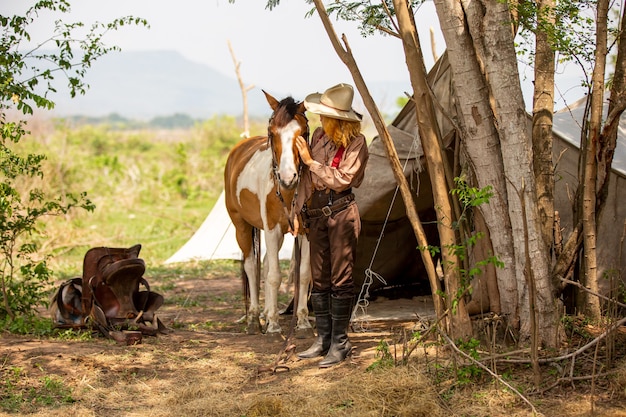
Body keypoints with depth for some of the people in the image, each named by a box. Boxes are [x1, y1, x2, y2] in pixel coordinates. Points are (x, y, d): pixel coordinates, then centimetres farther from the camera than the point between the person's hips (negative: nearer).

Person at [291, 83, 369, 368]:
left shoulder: (356, 143, -10)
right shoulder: (318, 136, 8)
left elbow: (341, 180, -18)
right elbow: (307, 178, 13)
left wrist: (311, 160, -15)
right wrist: (299, 212, 11)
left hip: (340, 213, -7)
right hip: (316, 213, 7)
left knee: (340, 279, -3)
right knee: (319, 278, 11)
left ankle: (340, 343, 2)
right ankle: (323, 339, 19)